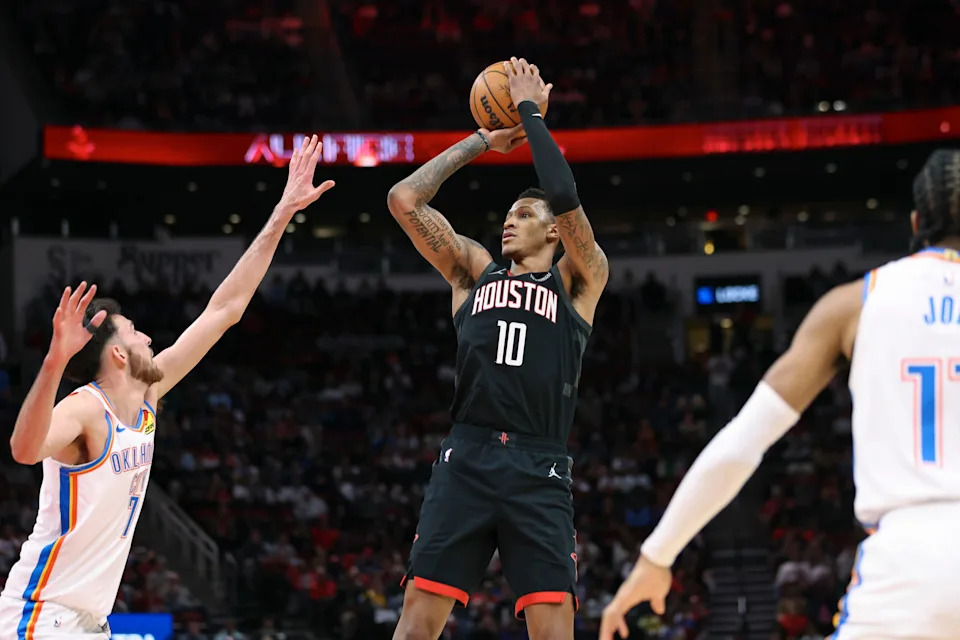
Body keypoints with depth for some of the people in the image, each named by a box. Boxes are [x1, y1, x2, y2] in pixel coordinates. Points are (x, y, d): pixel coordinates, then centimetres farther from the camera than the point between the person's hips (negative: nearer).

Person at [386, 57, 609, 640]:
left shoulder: (578, 281, 12)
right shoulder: (475, 271, 21)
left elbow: (566, 198, -5)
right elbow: (404, 199, 13)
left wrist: (530, 111, 5)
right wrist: (483, 141, 18)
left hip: (539, 470, -2)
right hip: (466, 458, 2)